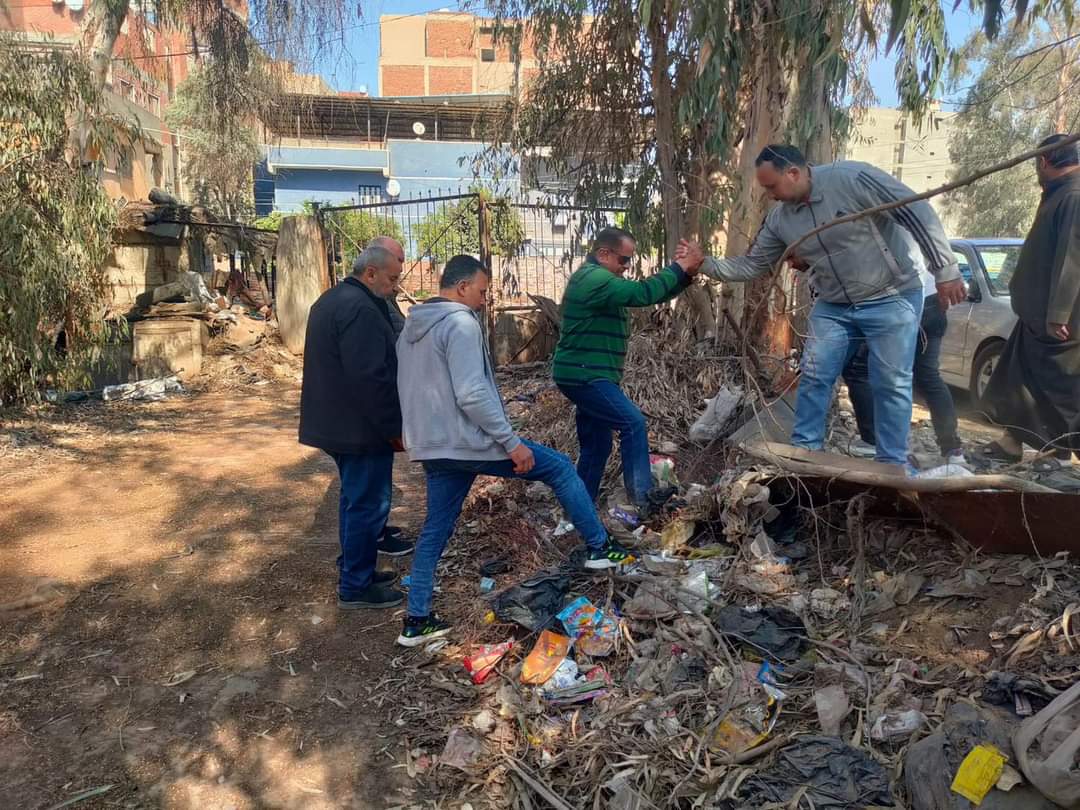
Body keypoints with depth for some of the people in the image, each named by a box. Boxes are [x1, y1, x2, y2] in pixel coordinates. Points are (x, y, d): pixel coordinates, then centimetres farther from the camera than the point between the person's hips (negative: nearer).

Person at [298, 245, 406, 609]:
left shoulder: (330, 300, 14)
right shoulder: (361, 309, -21)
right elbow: (371, 377, -26)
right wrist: (395, 427, -18)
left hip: (335, 423, 11)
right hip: (361, 427, -10)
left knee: (355, 497, 20)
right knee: (368, 503, 0)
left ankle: (354, 570, 33)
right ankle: (356, 587, 10)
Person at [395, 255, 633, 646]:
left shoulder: (411, 327, 14)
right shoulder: (461, 323, -15)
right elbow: (472, 395, -24)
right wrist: (513, 443, -19)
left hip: (432, 446, 9)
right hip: (470, 442, -9)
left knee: (435, 530, 15)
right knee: (560, 468, 6)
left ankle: (416, 621, 18)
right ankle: (600, 548, 15)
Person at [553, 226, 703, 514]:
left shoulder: (600, 279, 19)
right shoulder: (593, 278, -16)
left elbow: (646, 295, 17)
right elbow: (643, 293, -25)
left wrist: (685, 275, 4)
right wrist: (679, 268, -15)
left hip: (587, 375, 11)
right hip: (583, 376, -11)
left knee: (596, 447, 13)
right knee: (633, 423, -15)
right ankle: (642, 496, -11)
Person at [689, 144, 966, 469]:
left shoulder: (851, 178, -23)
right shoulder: (779, 219, -4)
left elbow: (918, 213, -20)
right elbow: (751, 266, 4)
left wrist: (945, 271, -19)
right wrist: (705, 264, -10)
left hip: (892, 298, -5)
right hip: (833, 306, 5)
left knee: (891, 384, 0)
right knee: (814, 378, 3)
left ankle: (892, 464, 11)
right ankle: (803, 451, 15)